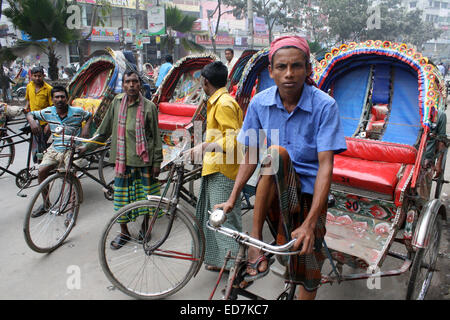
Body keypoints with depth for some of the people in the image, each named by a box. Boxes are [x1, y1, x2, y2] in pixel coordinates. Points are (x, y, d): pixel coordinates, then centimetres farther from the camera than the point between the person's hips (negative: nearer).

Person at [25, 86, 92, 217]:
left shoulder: (77, 112, -7)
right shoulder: (48, 112, 0)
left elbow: (90, 116, 12)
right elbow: (30, 114, 14)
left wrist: (86, 127, -7)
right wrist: (32, 121, -9)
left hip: (72, 149, -4)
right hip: (55, 148, 4)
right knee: (41, 171, -12)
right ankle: (46, 204, 8)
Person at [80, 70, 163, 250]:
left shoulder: (149, 107, -4)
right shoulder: (117, 102, 4)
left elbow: (156, 136, -1)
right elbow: (104, 129, 13)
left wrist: (157, 162, -4)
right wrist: (87, 147, 15)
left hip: (144, 159, -3)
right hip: (123, 159, 3)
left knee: (146, 195, 6)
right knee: (121, 196, 8)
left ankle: (145, 226, 30)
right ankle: (124, 232, 25)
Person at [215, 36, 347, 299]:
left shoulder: (325, 105, -15)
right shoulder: (260, 103, -6)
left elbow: (325, 166, -21)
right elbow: (251, 156, 2)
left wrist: (309, 223, -28)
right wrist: (233, 199, -2)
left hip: (308, 192, -1)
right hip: (274, 193, 1)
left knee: (308, 273, 2)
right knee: (276, 153, -32)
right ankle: (256, 240, -21)